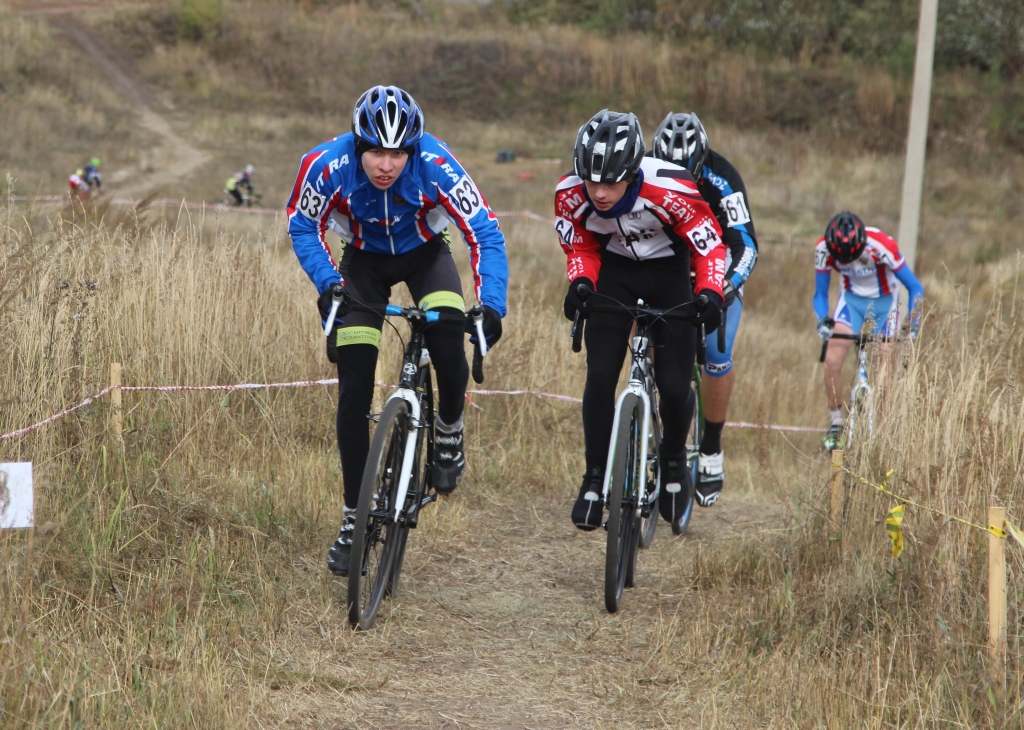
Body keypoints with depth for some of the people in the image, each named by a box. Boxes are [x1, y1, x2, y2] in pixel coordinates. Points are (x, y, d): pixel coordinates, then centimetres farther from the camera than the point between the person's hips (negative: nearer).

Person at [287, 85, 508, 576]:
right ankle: (354, 518, 4)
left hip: (424, 254, -1)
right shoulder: (329, 166, -31)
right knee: (354, 394, -8)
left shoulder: (436, 167, -34)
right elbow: (303, 227, -13)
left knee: (449, 348, -28)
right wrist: (327, 283, -28)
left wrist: (492, 306, -40)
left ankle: (449, 431, 5)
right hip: (364, 261, 1)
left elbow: (486, 236, -29)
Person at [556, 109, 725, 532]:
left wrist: (710, 293, -39)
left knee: (674, 384, -7)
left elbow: (710, 246, -22)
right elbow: (581, 246, -6)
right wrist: (580, 283, -25)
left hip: (668, 272, -2)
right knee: (600, 376, -10)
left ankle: (674, 459, 22)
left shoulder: (669, 189, -35)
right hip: (614, 270, 2)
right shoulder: (570, 194, -26)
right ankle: (595, 478, 4)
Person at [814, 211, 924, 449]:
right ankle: (836, 424, -1)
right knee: (832, 361, -16)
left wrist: (913, 327, -29)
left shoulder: (881, 245, -33)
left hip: (883, 300, -2)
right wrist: (823, 320, -30)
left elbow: (914, 287, -22)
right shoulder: (824, 248, -24)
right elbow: (820, 293, -10)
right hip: (852, 298, 2)